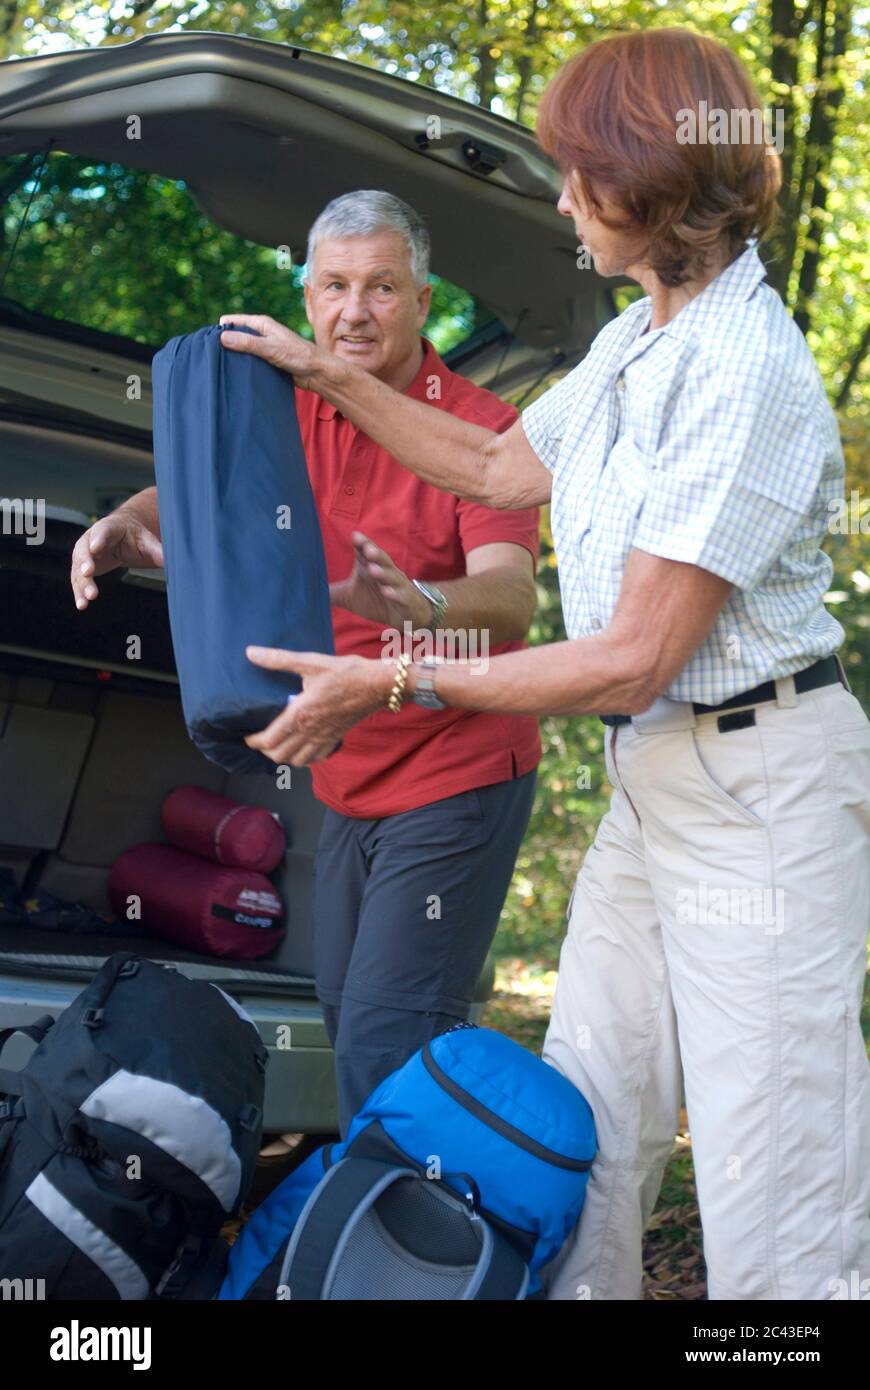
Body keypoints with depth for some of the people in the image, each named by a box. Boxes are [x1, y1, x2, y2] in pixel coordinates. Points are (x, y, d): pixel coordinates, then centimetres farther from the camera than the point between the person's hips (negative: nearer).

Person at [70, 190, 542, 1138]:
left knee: (382, 1041, -13)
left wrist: (422, 607, -52)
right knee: (343, 1012, 18)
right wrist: (126, 526, -32)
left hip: (456, 780, -7)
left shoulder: (479, 427, -15)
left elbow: (512, 596, -29)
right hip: (346, 784, 7)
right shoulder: (293, 414, 4)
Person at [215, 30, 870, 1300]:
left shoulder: (747, 372, -21)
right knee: (583, 1132, 15)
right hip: (652, 778, 9)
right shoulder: (632, 346, 9)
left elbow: (633, 661, -21)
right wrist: (326, 375, 27)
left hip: (758, 790, -9)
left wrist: (385, 684, -16)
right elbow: (499, 468, 28)